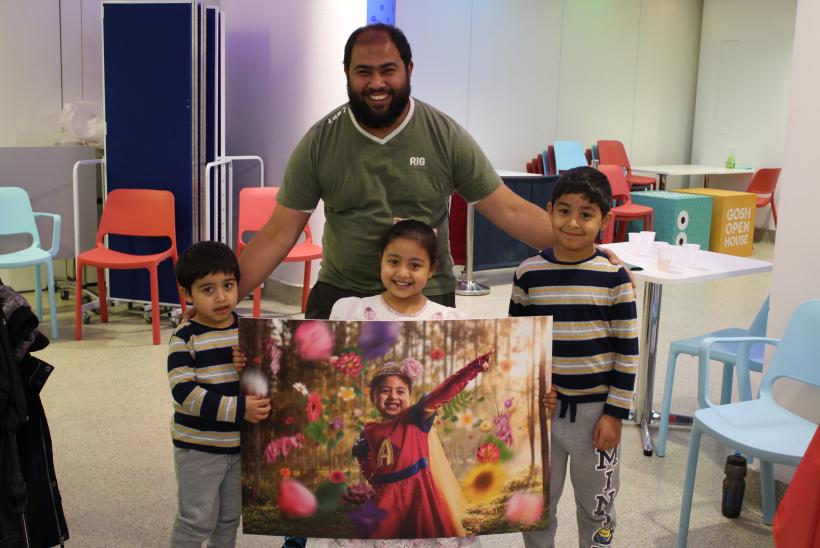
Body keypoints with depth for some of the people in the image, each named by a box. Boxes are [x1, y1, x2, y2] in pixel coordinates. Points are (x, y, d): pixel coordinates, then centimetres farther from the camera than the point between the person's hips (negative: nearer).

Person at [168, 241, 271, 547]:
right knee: (198, 520, 3)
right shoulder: (185, 338, -15)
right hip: (198, 447, -4)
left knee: (230, 518, 19)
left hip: (241, 444, 5)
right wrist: (238, 409, -29)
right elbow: (184, 392, -23)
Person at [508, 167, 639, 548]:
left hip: (595, 410, -1)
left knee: (596, 504, 16)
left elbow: (627, 350, -6)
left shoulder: (614, 277, -10)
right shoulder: (529, 274, -6)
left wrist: (614, 414, -7)